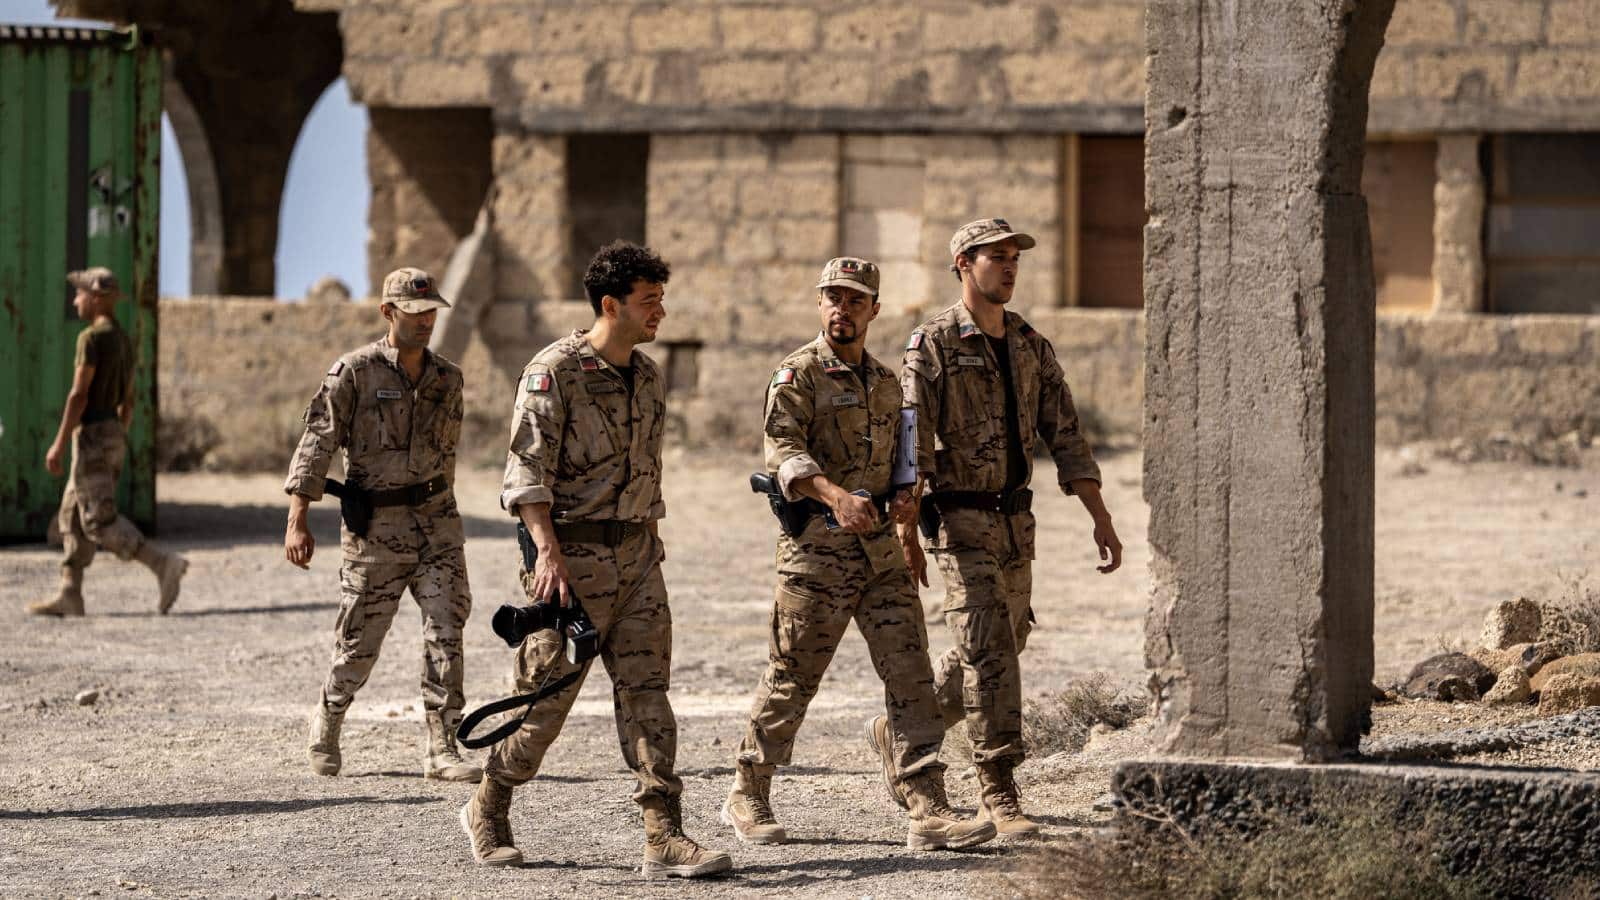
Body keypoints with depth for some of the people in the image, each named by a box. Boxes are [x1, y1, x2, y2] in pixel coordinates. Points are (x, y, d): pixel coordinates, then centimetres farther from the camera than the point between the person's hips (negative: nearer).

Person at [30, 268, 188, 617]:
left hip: (91, 436, -9)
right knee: (72, 516, 11)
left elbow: (79, 395, -19)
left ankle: (163, 563, -22)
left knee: (100, 521, -10)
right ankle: (68, 595, 8)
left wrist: (58, 445, -17)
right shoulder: (124, 341, 15)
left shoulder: (91, 338, -14)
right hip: (115, 436, 9)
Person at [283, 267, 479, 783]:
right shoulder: (354, 373, -7)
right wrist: (297, 521, -15)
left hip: (437, 520, 4)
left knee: (446, 633, -7)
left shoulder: (447, 379, 8)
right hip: (376, 527, -4)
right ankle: (327, 723, 31)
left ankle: (442, 751, -4)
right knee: (359, 641, 5)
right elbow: (317, 443, -9)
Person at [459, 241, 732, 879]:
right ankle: (487, 813, 19)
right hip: (574, 553, -6)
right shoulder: (555, 371, -10)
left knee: (646, 693, -1)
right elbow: (527, 471, -14)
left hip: (638, 555, 6)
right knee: (546, 695, 0)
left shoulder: (647, 377, 13)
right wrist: (548, 551, -22)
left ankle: (664, 838, -6)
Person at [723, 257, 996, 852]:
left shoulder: (885, 382, 17)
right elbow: (784, 451, -18)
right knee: (792, 678, 2)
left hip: (881, 550, 6)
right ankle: (747, 798, 18)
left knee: (911, 676, -3)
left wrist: (903, 497, 6)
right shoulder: (797, 375, -5)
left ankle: (928, 813, -5)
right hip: (817, 546, -6)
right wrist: (835, 496, -34)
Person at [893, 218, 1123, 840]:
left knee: (996, 650, 14)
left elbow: (1065, 438, 9)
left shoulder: (1030, 346, 10)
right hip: (960, 519, -7)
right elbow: (911, 443, -15)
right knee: (989, 653, -12)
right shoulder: (934, 345, -9)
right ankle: (998, 794, -10)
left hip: (1014, 521, 7)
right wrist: (905, 532, -22)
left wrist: (1101, 520, 1)